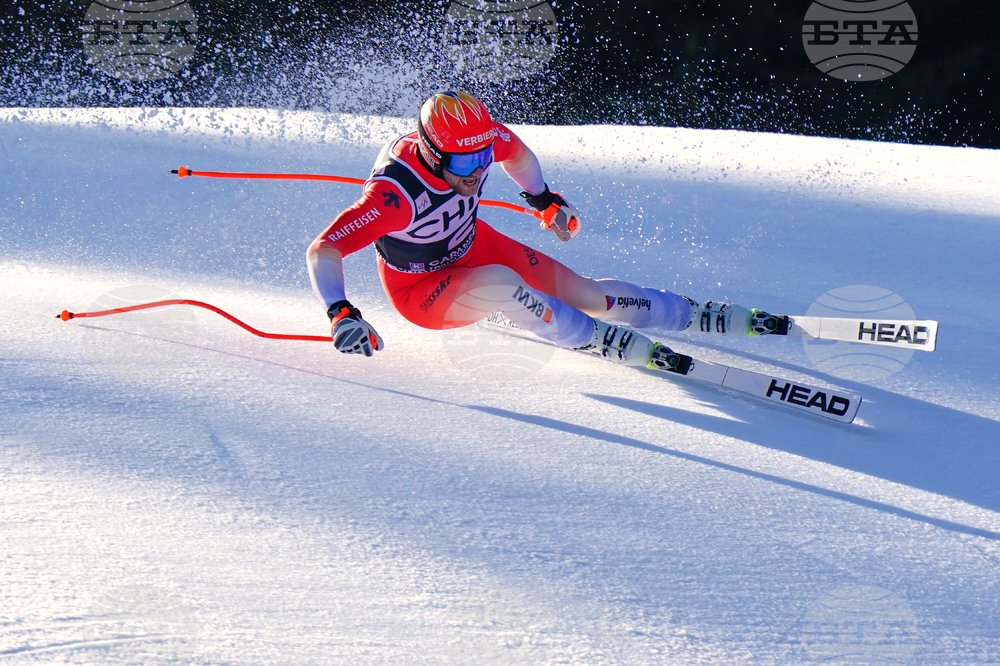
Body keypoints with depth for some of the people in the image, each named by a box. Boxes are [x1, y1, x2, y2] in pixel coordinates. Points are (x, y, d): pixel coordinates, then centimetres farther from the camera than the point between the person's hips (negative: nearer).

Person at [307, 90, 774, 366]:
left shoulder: (481, 139, -23)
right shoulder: (395, 194, -40)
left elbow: (514, 148, 3)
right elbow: (322, 252, -41)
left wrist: (544, 200, 16)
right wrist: (341, 315, -55)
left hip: (472, 244, 5)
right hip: (420, 291, -5)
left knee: (581, 291, -1)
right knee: (498, 283, -35)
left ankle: (705, 317, 13)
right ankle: (613, 344, -19)